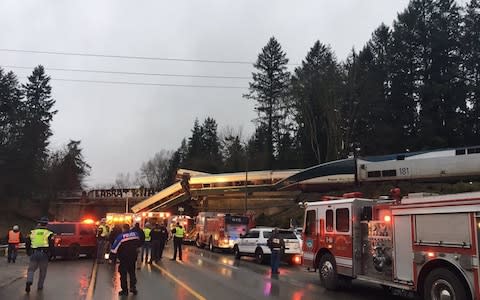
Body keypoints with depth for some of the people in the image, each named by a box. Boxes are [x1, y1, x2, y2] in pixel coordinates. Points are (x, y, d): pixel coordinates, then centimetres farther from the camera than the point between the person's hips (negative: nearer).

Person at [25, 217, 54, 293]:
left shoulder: (33, 232, 12)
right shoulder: (49, 233, 3)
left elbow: (27, 243, 12)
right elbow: (51, 245, -2)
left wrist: (29, 252, 24)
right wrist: (49, 254, 11)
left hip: (34, 253, 2)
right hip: (44, 254, -1)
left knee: (31, 269, 12)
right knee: (43, 271, 13)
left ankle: (29, 281, -14)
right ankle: (40, 286, 17)